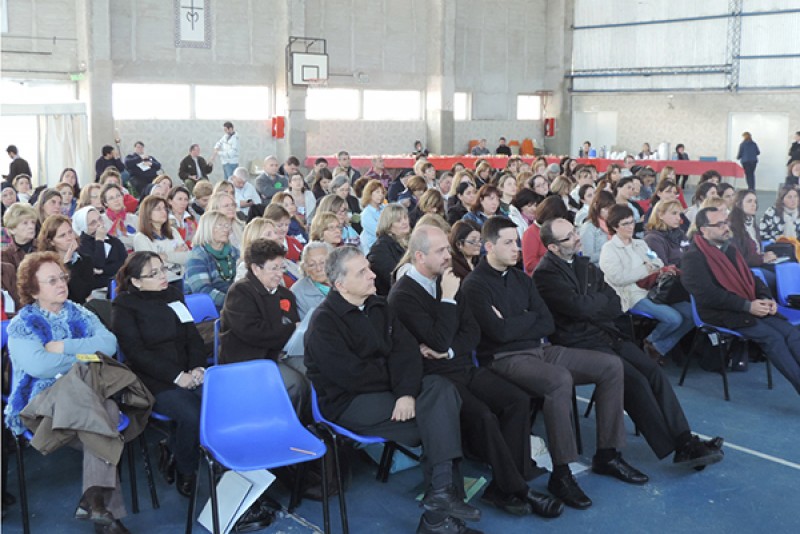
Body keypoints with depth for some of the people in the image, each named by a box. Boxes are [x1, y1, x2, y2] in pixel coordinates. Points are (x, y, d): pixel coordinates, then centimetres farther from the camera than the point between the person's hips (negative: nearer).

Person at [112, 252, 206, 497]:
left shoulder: (174, 295, 16)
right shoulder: (124, 306, 0)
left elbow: (194, 336, 14)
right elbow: (136, 353, -9)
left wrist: (197, 368, -5)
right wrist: (177, 376, -16)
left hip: (188, 374, 5)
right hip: (153, 381, -5)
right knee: (191, 415, -30)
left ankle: (172, 446, 2)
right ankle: (185, 472, -2)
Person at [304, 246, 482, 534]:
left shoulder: (378, 307, 11)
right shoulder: (324, 322, -10)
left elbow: (406, 350, -2)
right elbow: (350, 375, -19)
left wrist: (407, 392, -20)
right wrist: (396, 380, -6)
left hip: (386, 389, 7)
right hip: (347, 403, -7)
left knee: (441, 388, -20)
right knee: (438, 416, -21)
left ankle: (441, 492, -24)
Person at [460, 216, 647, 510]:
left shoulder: (521, 279, 15)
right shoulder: (474, 285, -8)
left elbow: (548, 324, 8)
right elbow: (500, 333, -18)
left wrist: (513, 324, -7)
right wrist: (529, 318, -2)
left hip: (539, 349, 8)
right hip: (504, 359, -8)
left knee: (611, 366, -3)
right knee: (560, 379, -37)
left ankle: (607, 454, 4)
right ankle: (561, 474, -26)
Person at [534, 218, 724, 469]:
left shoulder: (583, 264, 15)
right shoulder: (545, 274, -11)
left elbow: (614, 302, 16)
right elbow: (580, 307, -19)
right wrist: (603, 300, -2)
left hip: (605, 334, 8)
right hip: (579, 342, -8)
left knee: (654, 372, -9)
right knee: (634, 380, -21)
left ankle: (684, 440, -8)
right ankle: (674, 448, -13)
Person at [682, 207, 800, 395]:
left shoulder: (730, 249, 19)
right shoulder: (694, 257, -7)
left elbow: (751, 277, 22)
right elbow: (707, 294, -17)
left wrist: (767, 298, 0)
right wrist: (747, 306, -18)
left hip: (753, 308, 7)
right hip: (721, 315, -7)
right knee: (772, 337, -25)